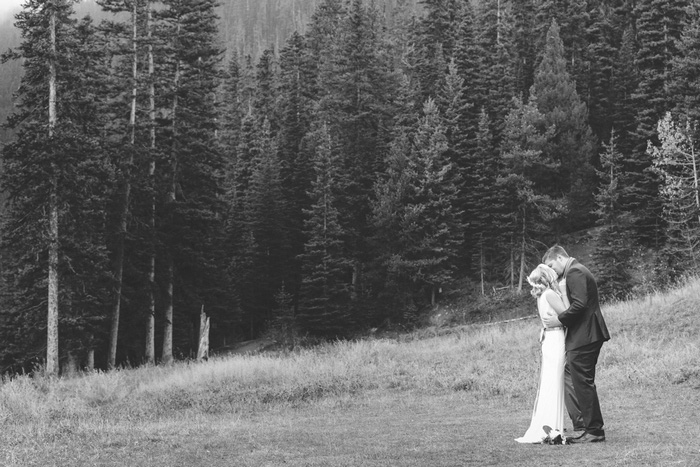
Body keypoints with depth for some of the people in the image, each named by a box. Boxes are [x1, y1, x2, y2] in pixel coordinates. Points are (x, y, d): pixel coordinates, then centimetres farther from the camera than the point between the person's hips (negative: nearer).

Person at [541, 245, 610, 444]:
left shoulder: (575, 272, -12)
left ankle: (594, 431, 3)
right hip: (583, 336, 11)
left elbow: (579, 304, -22)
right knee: (570, 378, 12)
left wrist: (559, 320, -14)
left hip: (583, 337, -11)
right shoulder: (576, 271, 20)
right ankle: (581, 427, 14)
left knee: (583, 383, -4)